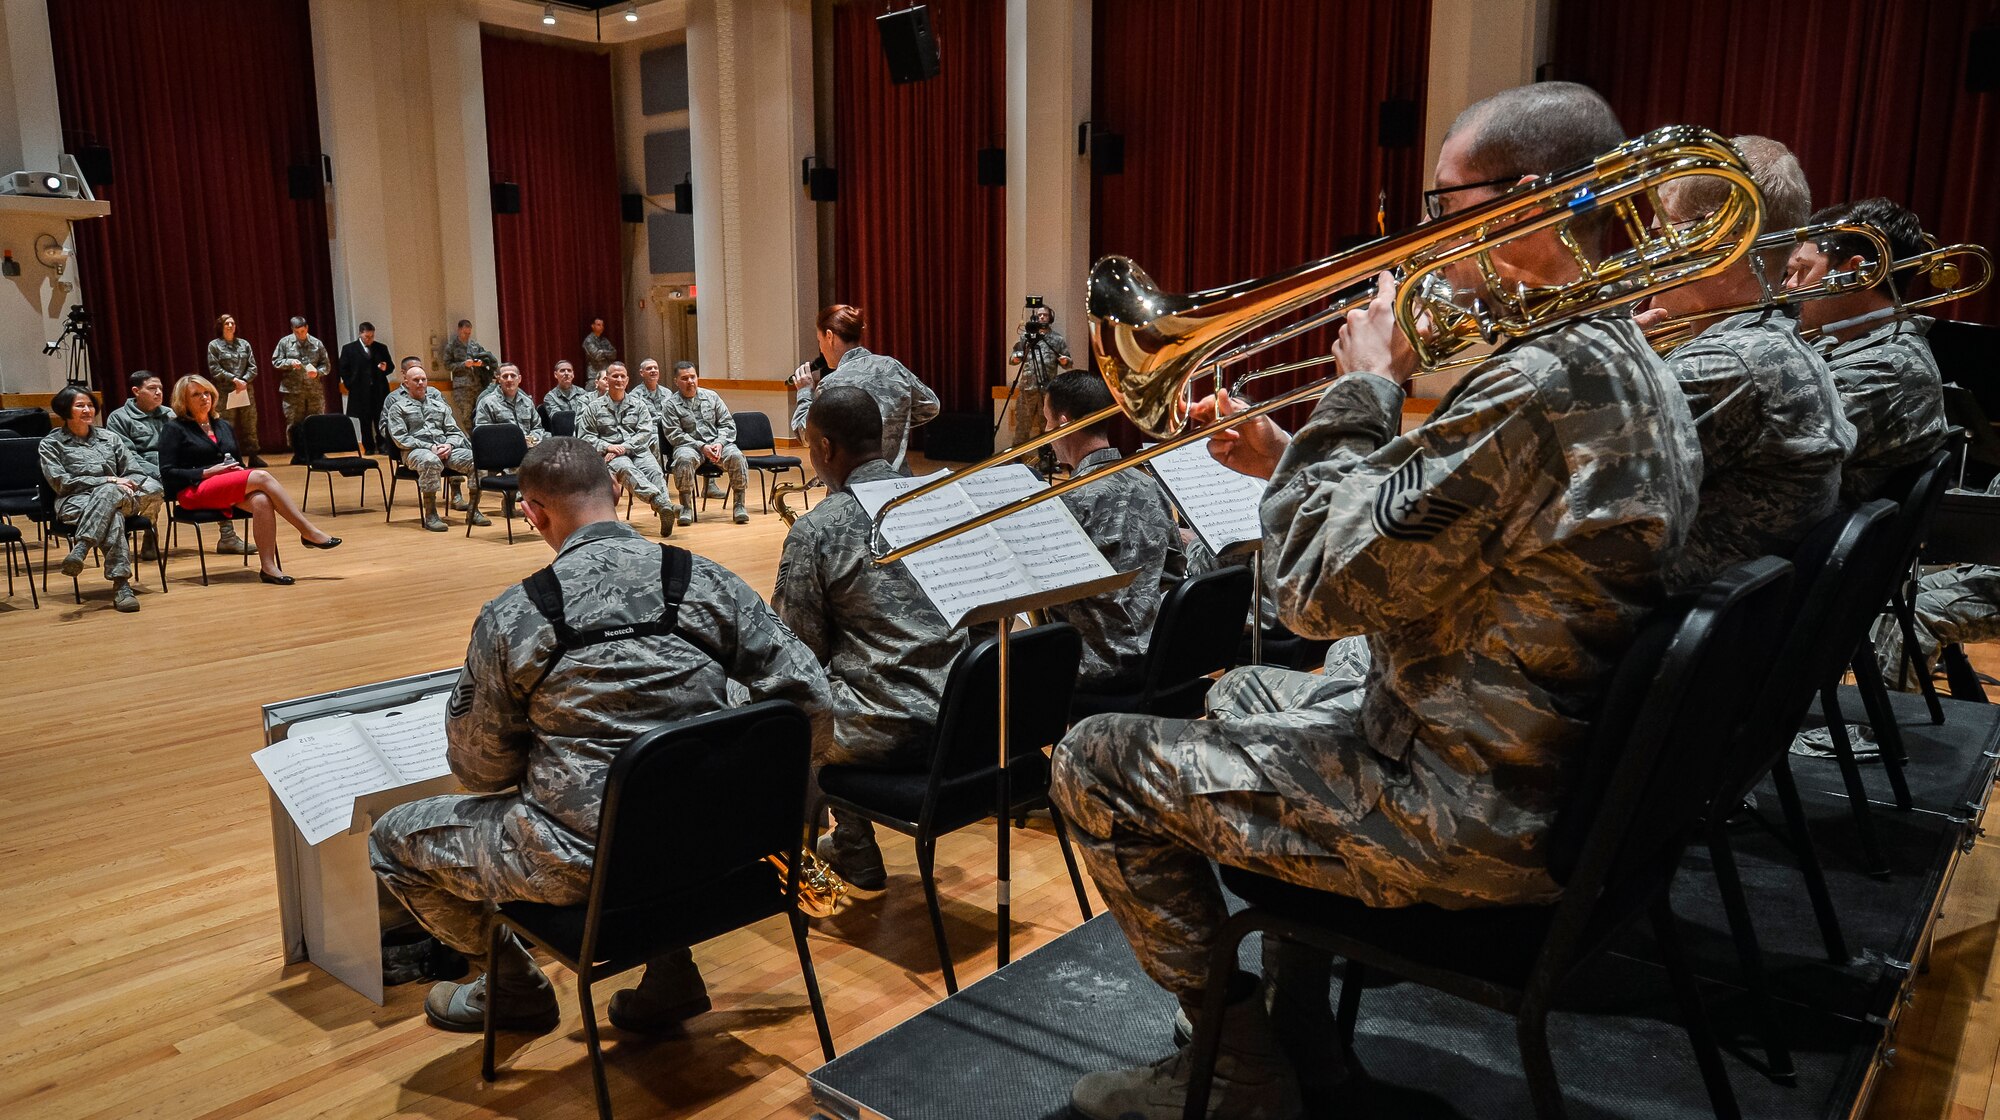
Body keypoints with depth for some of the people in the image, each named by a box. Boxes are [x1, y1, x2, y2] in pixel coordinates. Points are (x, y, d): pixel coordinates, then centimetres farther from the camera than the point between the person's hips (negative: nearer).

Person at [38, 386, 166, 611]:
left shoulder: (109, 437, 26)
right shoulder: (51, 444, 15)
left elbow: (134, 472, 16)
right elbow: (60, 482, 0)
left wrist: (120, 485, -9)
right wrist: (108, 480, -11)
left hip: (119, 496, 4)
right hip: (77, 501, -3)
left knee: (109, 492, -37)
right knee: (112, 515, -40)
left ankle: (80, 549, -52)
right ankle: (121, 585, -55)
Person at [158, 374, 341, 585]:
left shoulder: (223, 426, 23)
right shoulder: (175, 429, 5)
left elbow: (237, 463, 27)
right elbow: (167, 473, -4)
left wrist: (240, 469, 2)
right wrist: (207, 472, -13)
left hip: (230, 490, 5)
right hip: (194, 492, -5)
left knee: (261, 500, -33)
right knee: (262, 476, -29)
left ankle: (268, 566, -42)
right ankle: (309, 532, -33)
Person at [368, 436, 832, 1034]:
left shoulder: (510, 617, -12)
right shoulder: (710, 583, -6)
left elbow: (481, 770, -2)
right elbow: (810, 705, -5)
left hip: (586, 861, -4)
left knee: (391, 839, 18)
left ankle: (512, 988, 29)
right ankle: (670, 971, 28)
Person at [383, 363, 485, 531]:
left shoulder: (439, 404, 25)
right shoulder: (398, 407, 12)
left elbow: (454, 431, 19)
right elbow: (400, 438, -1)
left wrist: (449, 445, -6)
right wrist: (429, 447, -13)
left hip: (445, 449, 4)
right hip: (416, 450, -4)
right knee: (431, 461, -42)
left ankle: (473, 510, -16)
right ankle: (430, 514, -34)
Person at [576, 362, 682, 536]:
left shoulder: (638, 404, 19)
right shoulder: (594, 408, 16)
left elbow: (645, 432, 5)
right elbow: (585, 437, 9)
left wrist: (625, 447, -10)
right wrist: (607, 447, -10)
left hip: (638, 449, 2)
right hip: (610, 455, -2)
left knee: (654, 470, -31)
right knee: (626, 469, -37)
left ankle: (664, 512, -54)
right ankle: (662, 502, -61)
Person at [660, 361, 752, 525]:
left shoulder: (711, 396, 14)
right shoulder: (670, 404, 5)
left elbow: (727, 423, 11)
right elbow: (674, 434, -4)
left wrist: (720, 443, -9)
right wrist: (701, 447, -15)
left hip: (717, 443, 2)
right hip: (689, 445, -2)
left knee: (736, 456, -29)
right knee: (684, 459, -37)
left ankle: (738, 505, -20)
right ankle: (686, 507, -23)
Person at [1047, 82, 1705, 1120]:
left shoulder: (1543, 384, -27)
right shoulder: (1629, 364, 7)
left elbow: (1320, 587, -24)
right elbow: (1400, 543, 13)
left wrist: (1361, 392, -13)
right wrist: (1288, 458, 5)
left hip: (1475, 819, -10)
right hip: (1563, 771, 10)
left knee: (1095, 763, -2)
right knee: (1251, 691, 30)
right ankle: (1304, 1032, 33)